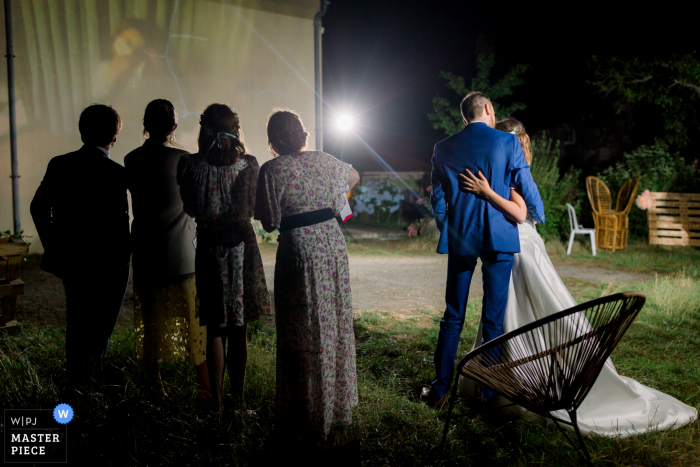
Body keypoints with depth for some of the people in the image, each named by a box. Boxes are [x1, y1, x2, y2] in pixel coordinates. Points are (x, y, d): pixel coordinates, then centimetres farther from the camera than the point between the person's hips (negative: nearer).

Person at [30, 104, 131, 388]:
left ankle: (75, 380, 34)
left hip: (71, 259, 5)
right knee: (99, 327, 13)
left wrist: (54, 248, 11)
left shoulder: (59, 165, -2)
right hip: (107, 263, -5)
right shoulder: (117, 173, -17)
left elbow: (39, 208, 2)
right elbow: (120, 223, -18)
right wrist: (123, 258, -3)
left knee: (76, 322, 22)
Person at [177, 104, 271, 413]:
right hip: (241, 246, 0)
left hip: (209, 247, 0)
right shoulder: (248, 164, -7)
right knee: (239, 329, 12)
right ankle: (238, 398, 23)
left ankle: (217, 402, 14)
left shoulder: (190, 164, -7)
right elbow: (247, 210, -7)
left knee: (215, 329, 10)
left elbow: (190, 208, -1)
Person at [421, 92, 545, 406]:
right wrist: (539, 217, 20)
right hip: (499, 238, -2)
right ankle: (491, 393, 15)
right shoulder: (508, 142, -4)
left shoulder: (444, 148, 5)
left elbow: (437, 198, 7)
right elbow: (526, 188, 0)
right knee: (494, 318, 6)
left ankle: (439, 389, 15)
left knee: (453, 316, 10)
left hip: (459, 239, 2)